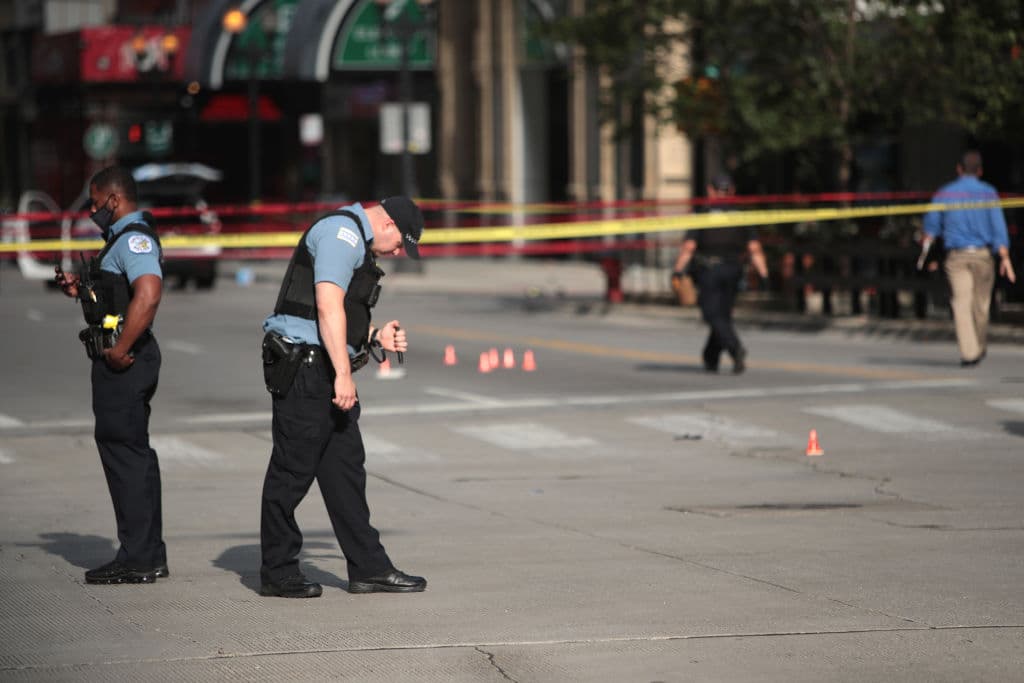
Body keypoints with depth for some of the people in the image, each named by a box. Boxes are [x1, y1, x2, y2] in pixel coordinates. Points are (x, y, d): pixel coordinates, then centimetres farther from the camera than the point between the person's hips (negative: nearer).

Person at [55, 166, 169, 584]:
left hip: (123, 361, -11)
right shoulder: (125, 239, 20)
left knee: (122, 452, -8)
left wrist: (120, 351, -25)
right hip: (121, 359, 11)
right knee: (133, 454, 14)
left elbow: (148, 295, -29)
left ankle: (137, 560, -6)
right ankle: (148, 557, 20)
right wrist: (82, 289, 15)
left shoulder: (133, 239, -14)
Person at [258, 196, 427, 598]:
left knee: (345, 467, 9)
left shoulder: (356, 243, 24)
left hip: (325, 370, 11)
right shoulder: (342, 232, -10)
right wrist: (344, 373, -25)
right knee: (292, 470, -4)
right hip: (303, 367, -11)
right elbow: (328, 306, -21)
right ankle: (277, 573, 2)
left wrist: (375, 338, 16)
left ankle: (369, 568, 12)